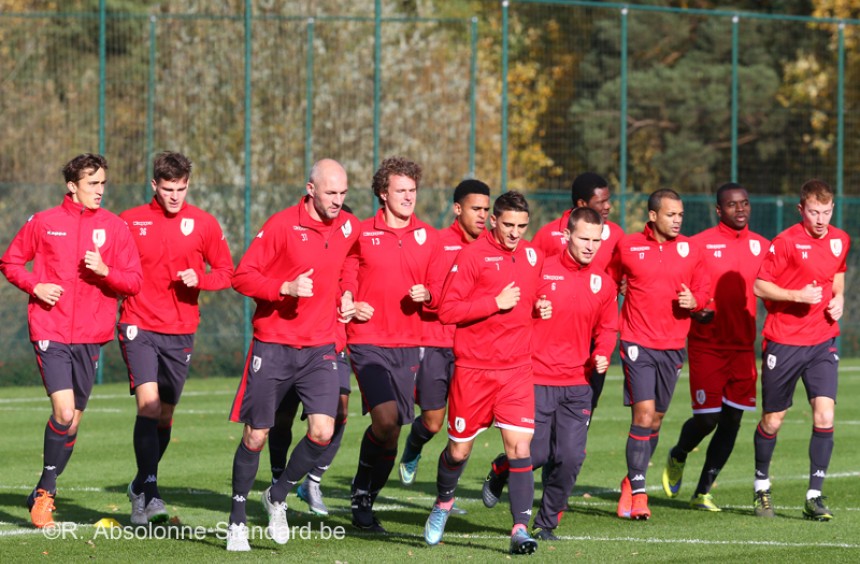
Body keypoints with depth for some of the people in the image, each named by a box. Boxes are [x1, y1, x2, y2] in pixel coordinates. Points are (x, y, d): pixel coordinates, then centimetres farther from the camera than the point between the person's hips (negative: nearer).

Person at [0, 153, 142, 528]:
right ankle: (46, 489, 2)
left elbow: (134, 282, 3)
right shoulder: (44, 223, 1)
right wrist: (35, 286, -7)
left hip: (90, 335, 3)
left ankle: (45, 492, 23)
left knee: (73, 420, 6)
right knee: (64, 412, -17)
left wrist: (105, 271, -16)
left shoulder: (115, 228, 4)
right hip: (50, 332, -3)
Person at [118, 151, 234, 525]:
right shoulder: (130, 221, 1)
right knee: (148, 404, -18)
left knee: (165, 414, 10)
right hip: (139, 327, -2)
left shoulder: (203, 224, 2)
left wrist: (199, 278, -12)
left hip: (180, 332, 2)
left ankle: (142, 487, 29)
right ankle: (149, 494, -21)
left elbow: (226, 272, 7)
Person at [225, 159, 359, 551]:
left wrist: (344, 295, 12)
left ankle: (278, 497, 14)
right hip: (273, 346, -4)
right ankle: (237, 520, 18)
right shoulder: (282, 225, -10)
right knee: (256, 436, 2)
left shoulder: (349, 227, 6)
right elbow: (242, 277, -10)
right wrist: (286, 288, -23)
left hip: (320, 348, 4)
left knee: (322, 432, -11)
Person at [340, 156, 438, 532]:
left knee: (392, 430, 3)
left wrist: (426, 295, -7)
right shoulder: (361, 233, 1)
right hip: (368, 342, -3)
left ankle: (364, 502, 19)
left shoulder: (427, 236, 8)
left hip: (408, 345, 3)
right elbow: (345, 279, 7)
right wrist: (351, 306, -11)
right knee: (385, 418, -20)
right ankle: (361, 491, 1)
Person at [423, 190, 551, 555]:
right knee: (459, 449, 9)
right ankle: (443, 503, 38)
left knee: (519, 445, -11)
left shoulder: (532, 257, 9)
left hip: (517, 368, 3)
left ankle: (521, 529, -13)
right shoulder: (472, 256, -8)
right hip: (473, 369, -3)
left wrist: (540, 307, 3)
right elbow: (447, 310, -13)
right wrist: (496, 303, -18)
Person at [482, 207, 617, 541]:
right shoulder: (541, 271, -6)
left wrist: (602, 356, -2)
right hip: (538, 379, -3)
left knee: (571, 457, -4)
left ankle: (547, 523, 15)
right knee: (536, 454, -4)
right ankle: (499, 472, 31)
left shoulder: (603, 284, 5)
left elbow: (607, 329, 15)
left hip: (577, 384, 3)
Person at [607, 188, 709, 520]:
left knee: (656, 419, 9)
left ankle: (632, 482, 27)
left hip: (673, 346, 3)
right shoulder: (627, 247, 0)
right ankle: (637, 494, -11)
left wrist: (694, 301, -10)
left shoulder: (690, 250, 5)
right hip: (638, 343, -3)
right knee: (644, 413, -15)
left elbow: (704, 291, 12)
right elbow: (609, 283, 13)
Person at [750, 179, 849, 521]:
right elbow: (759, 286, -9)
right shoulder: (786, 242, -10)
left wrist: (838, 298, 6)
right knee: (772, 421, 7)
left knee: (824, 416, -12)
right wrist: (798, 295, -21)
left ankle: (814, 496, -6)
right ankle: (761, 486, 30)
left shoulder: (840, 241, 6)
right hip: (783, 342, -3)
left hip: (822, 343, 3)